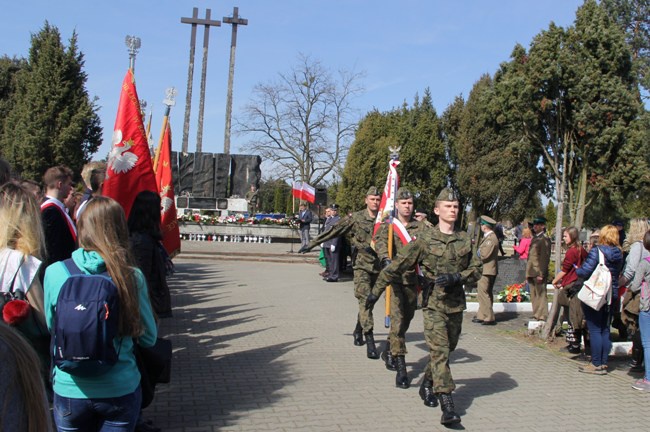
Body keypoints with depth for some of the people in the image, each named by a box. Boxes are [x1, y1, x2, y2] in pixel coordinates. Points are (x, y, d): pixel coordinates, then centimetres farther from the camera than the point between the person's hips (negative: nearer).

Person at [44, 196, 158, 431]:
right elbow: (149, 337, -3)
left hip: (69, 390, 1)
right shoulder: (132, 277, -13)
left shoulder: (54, 273, -11)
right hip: (120, 390, -1)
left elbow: (51, 326, 5)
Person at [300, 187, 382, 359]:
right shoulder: (355, 219, -5)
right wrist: (311, 244, -1)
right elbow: (333, 231, -3)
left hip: (378, 267, 3)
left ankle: (358, 331, 37)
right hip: (362, 265, -3)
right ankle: (370, 342, -16)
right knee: (365, 301, -14)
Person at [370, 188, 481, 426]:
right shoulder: (424, 240, -6)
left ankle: (427, 386, 39)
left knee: (447, 350, 16)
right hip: (434, 305, -4)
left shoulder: (465, 240, 5)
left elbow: (476, 270, 6)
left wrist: (456, 277, -13)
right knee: (439, 352, -12)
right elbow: (396, 266, -3)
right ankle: (447, 406, -14)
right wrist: (376, 290, -1)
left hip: (456, 305, 5)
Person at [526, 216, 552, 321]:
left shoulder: (545, 239, -10)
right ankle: (536, 316, 19)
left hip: (539, 273, -9)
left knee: (541, 295, -5)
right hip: (532, 273, 9)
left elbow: (545, 258, -16)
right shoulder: (534, 238, 19)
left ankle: (542, 317, -2)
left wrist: (541, 274, -20)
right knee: (534, 296, 13)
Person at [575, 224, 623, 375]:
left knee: (595, 330, -1)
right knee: (605, 330, 12)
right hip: (611, 295, 7)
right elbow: (618, 274, 12)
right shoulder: (619, 254, 5)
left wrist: (577, 270, 0)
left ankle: (596, 364, 2)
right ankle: (604, 363, 17)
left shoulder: (596, 251, -15)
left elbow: (585, 272, -20)